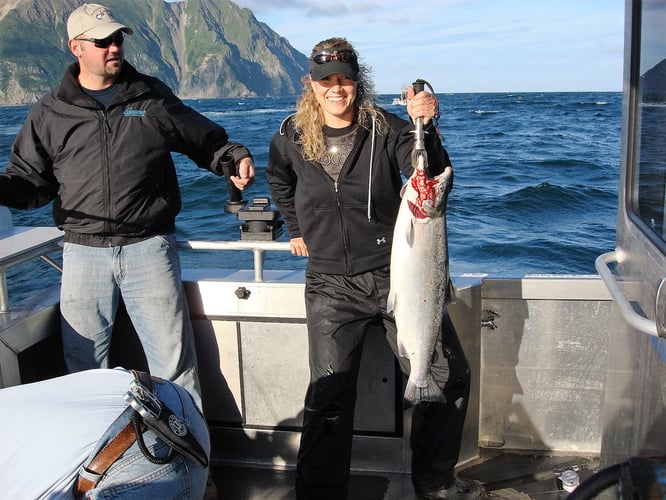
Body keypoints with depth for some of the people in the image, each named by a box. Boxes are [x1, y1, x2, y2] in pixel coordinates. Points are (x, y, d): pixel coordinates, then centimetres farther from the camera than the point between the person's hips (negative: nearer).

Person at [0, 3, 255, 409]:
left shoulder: (153, 97, 7)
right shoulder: (49, 114, 7)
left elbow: (208, 140, 15)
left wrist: (236, 157, -4)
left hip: (149, 247, -1)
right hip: (84, 252, 2)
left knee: (173, 359, 4)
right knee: (84, 363, 12)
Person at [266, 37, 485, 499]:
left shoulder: (385, 129, -5)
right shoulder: (291, 138, 2)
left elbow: (432, 177, -20)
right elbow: (279, 184, 25)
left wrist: (425, 127, -35)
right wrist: (297, 229, 20)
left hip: (396, 274, 0)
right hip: (332, 287, 0)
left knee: (450, 376, 4)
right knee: (329, 396, -2)